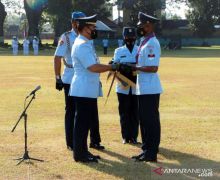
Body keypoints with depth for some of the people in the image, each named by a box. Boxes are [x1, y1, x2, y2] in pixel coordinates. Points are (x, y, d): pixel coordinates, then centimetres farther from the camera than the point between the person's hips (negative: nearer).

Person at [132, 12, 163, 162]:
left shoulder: (151, 43, -17)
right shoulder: (145, 42, 14)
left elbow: (153, 68, -23)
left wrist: (133, 67, -19)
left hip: (150, 89, -10)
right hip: (144, 88, 10)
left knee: (151, 121, -3)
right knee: (145, 120, 15)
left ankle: (152, 153, 3)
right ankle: (147, 150, 24)